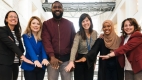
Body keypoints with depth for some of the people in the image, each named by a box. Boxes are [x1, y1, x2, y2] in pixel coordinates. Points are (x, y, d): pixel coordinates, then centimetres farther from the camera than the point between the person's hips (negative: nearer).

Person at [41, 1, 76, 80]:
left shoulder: (69, 24, 8)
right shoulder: (46, 24, 5)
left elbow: (73, 41, 7)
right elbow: (46, 41, -6)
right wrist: (52, 56, -20)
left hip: (66, 59, 1)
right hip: (52, 59, -1)